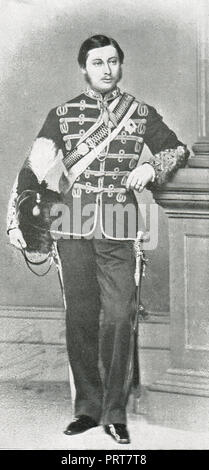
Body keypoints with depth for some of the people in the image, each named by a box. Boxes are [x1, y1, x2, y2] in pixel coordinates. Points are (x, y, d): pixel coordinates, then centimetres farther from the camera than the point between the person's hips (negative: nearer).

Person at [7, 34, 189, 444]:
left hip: (119, 231, 0)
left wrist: (151, 168, 0)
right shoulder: (63, 115, 9)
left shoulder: (141, 113, 10)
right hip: (74, 230, 0)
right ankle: (88, 408, 12)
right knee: (80, 319, 2)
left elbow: (178, 150, 20)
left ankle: (115, 413, 2)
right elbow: (32, 169, 8)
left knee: (120, 318, -7)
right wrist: (16, 220, 1)